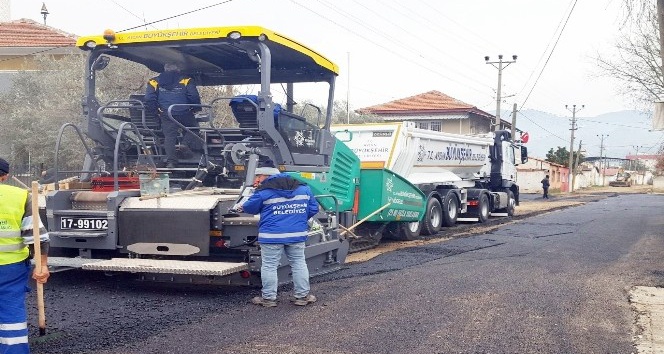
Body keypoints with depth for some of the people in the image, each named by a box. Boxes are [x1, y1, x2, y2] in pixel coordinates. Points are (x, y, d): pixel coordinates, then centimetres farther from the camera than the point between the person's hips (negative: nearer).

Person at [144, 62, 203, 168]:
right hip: (184, 113, -1)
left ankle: (171, 161, -3)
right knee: (193, 128, 20)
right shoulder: (185, 80, 4)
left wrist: (153, 112, 11)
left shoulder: (154, 82, 9)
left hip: (166, 115, 1)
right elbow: (194, 97, -3)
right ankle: (186, 143, -4)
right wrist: (196, 109, 11)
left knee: (169, 136, 6)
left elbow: (149, 99, 2)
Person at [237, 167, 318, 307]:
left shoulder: (263, 192, -6)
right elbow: (313, 208, 12)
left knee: (269, 266, 5)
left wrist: (242, 208, 31)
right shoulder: (303, 189, 9)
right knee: (299, 264, 13)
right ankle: (302, 296, 17)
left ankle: (268, 298, 9)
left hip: (272, 236, -4)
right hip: (297, 234, 4)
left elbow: (250, 207, 7)